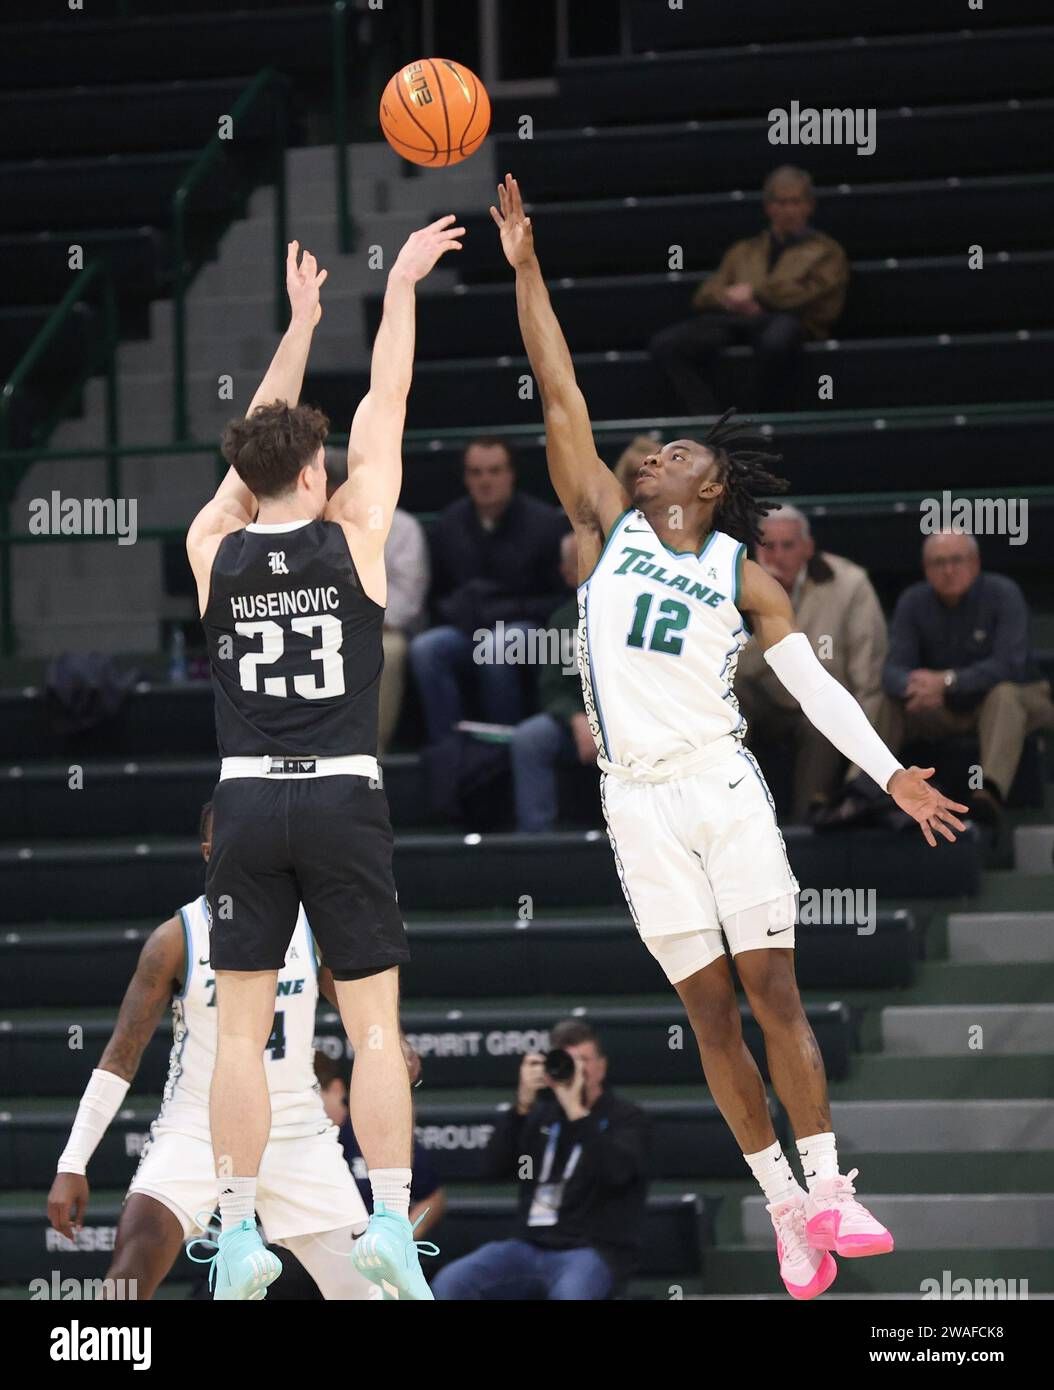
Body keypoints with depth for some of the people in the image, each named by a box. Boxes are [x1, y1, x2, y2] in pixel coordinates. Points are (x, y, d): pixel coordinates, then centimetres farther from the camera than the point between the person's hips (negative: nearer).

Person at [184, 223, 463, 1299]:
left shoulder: (212, 551, 3)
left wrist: (298, 326, 29)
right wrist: (400, 287, 19)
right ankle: (390, 1224, -6)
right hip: (343, 799, -2)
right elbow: (384, 406, 8)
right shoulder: (352, 535, -2)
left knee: (241, 1026, 4)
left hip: (247, 803, 2)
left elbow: (259, 443, 20)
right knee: (373, 1025, 1)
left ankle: (238, 1235, 0)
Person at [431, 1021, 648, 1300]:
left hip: (594, 1250, -5)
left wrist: (577, 1112, -19)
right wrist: (522, 1105, -7)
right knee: (449, 1284, -20)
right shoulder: (542, 1113, 18)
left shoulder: (626, 1118, 5)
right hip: (531, 1246, 5)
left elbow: (617, 1171, -16)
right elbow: (499, 1167, 4)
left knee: (570, 1295, -40)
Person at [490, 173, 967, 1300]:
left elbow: (814, 686, 5)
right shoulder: (608, 526, 10)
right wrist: (524, 269, 3)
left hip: (723, 785, -1)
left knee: (772, 990, -5)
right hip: (638, 802, 1)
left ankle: (829, 1193, -2)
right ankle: (784, 1211, 6)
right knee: (710, 1010, 1)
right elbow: (561, 399, 7)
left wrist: (890, 773, -5)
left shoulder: (743, 574, 7)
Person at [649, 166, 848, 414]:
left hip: (788, 318, -4)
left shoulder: (826, 251, 23)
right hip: (736, 318, 4)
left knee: (776, 341, -45)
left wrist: (755, 292, -1)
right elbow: (704, 296, 21)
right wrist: (733, 299, -2)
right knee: (664, 344, -25)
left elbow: (812, 294, 3)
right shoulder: (743, 251, 33)